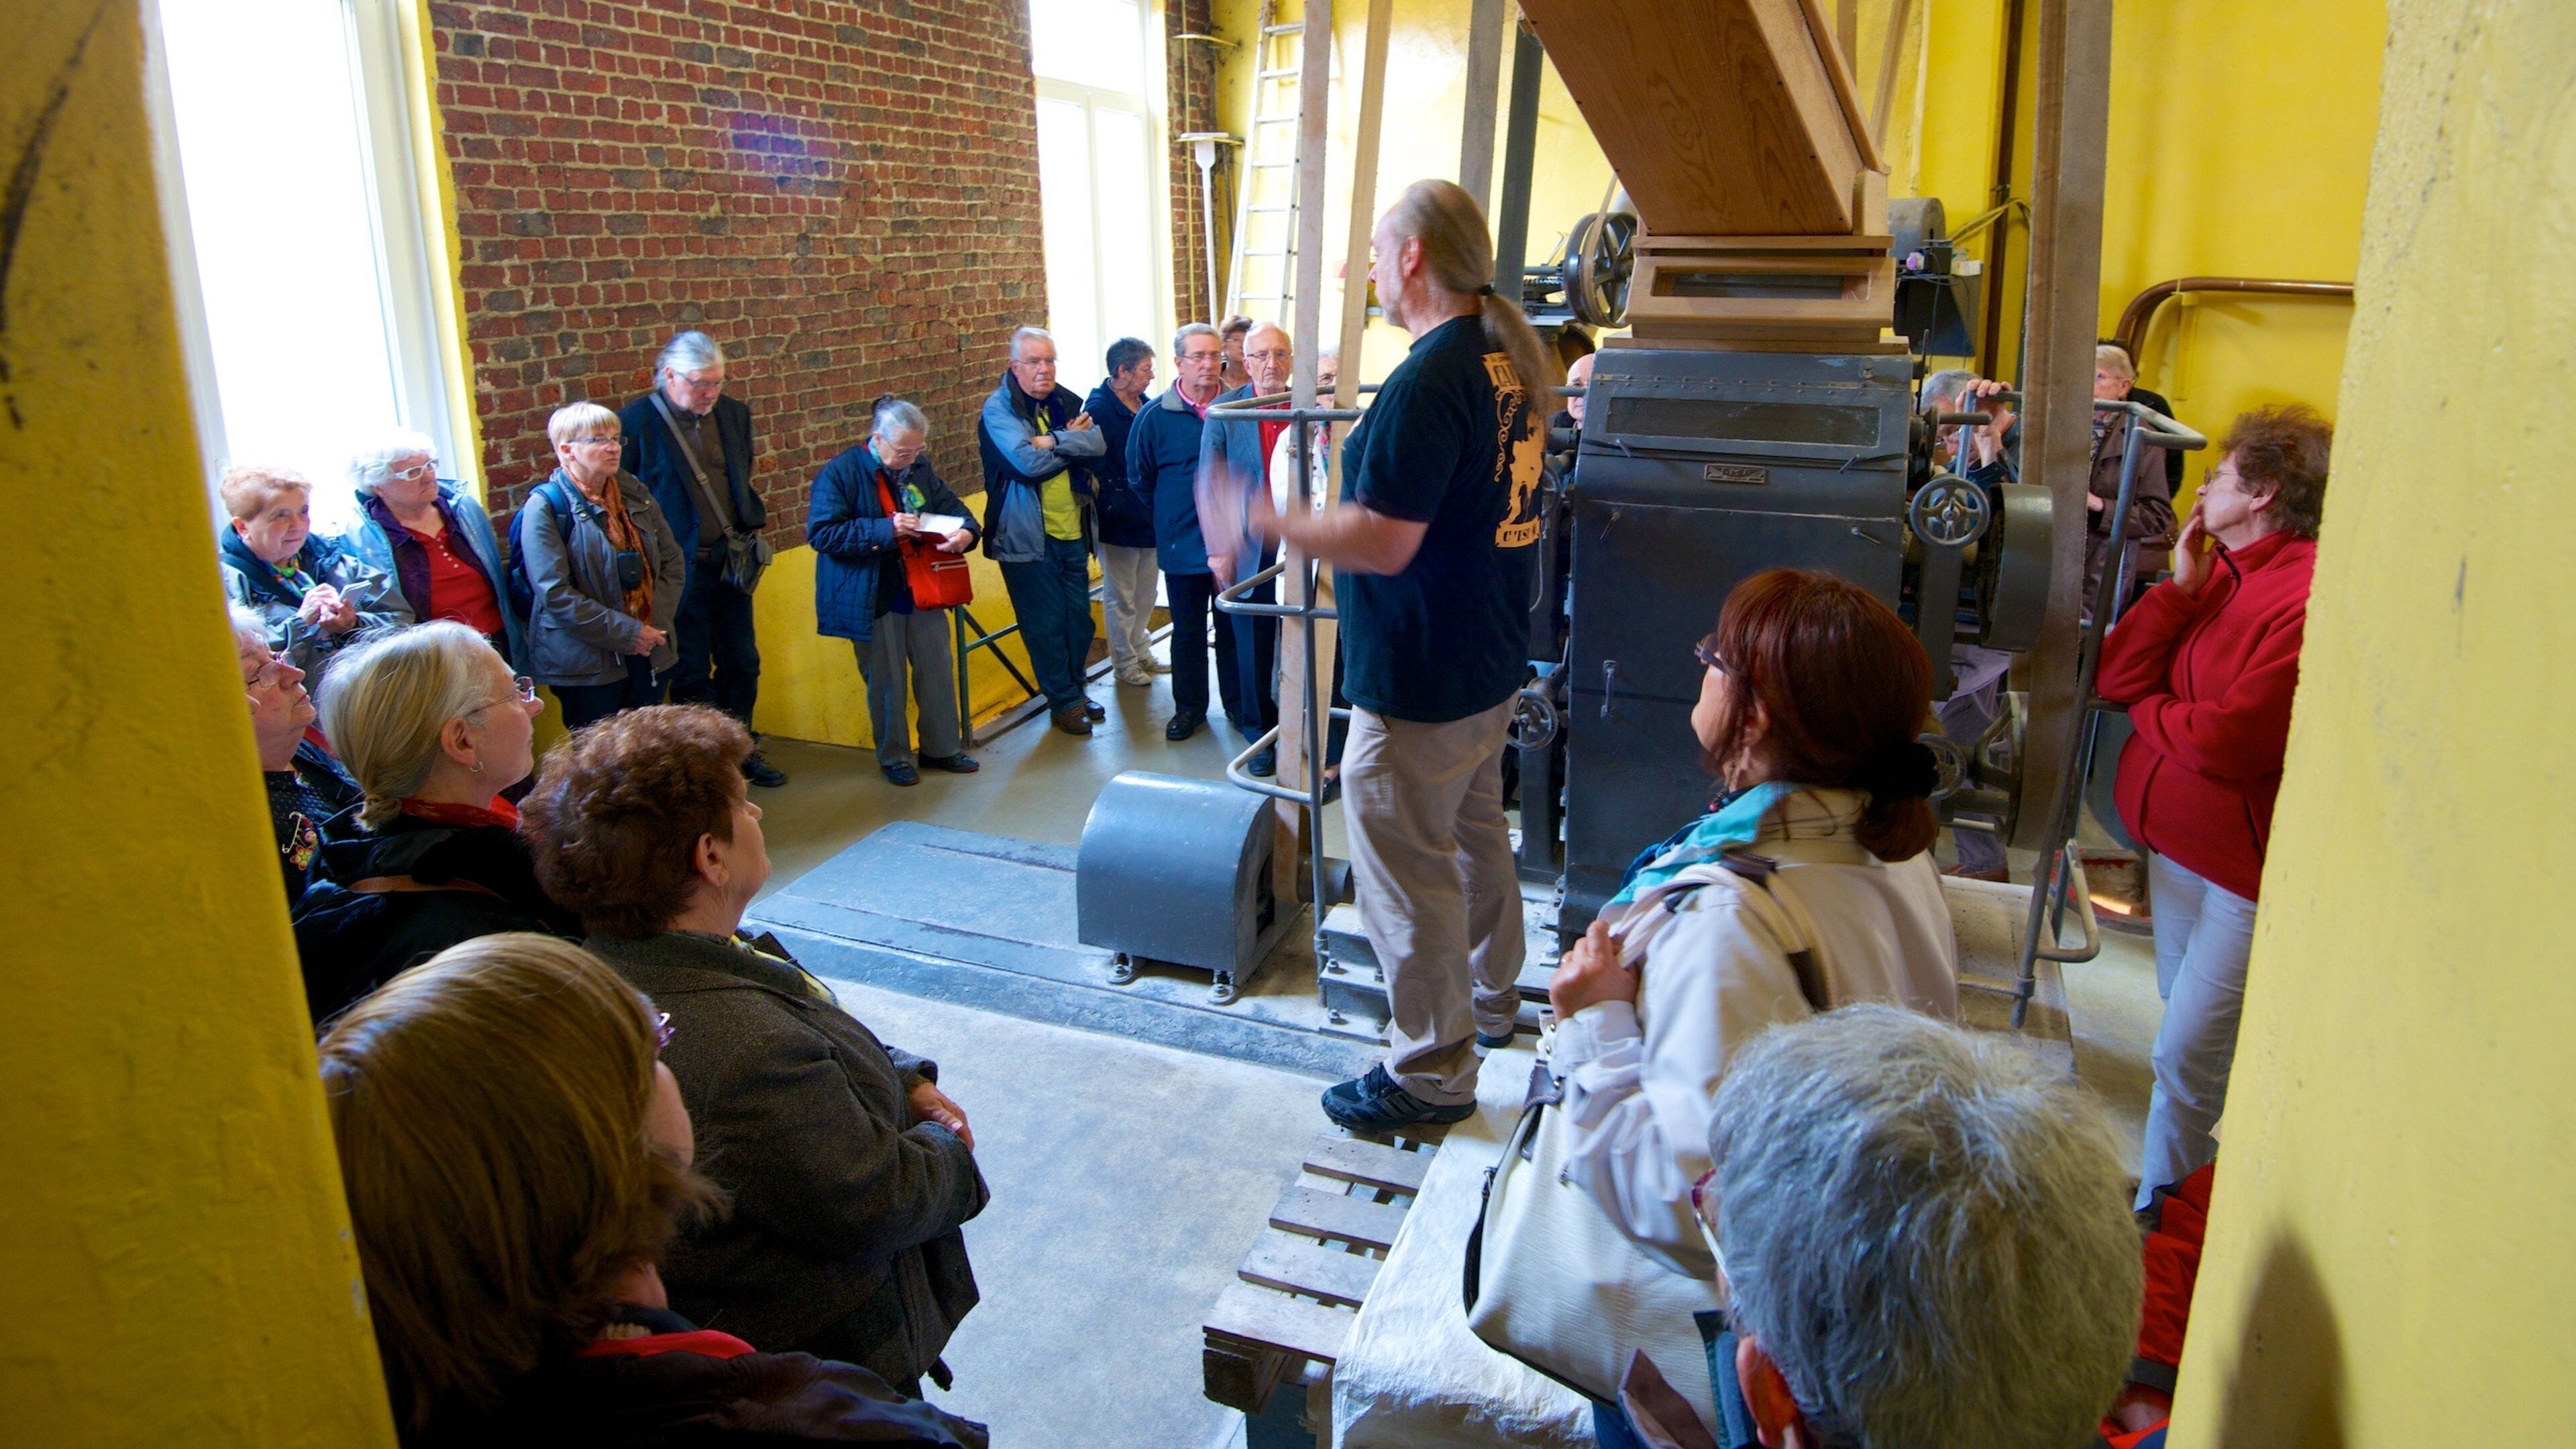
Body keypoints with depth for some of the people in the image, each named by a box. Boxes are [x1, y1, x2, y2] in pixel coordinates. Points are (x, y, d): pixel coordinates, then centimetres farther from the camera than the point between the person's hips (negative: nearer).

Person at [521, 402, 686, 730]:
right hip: (587, 662, -5)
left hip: (648, 654, 5)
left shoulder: (635, 493, 8)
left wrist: (656, 624, -6)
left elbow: (673, 561, 9)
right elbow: (555, 594, -16)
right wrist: (627, 633, -17)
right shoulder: (546, 507, -9)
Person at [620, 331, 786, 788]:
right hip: (680, 571, -5)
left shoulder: (734, 413, 5)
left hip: (730, 562, 6)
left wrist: (753, 525, 8)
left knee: (742, 665, 14)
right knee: (691, 673, 5)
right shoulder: (635, 422, -13)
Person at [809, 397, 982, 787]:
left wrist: (965, 530, -13)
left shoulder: (919, 467, 5)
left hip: (923, 590, 5)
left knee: (938, 669, 11)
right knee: (887, 681, 6)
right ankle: (894, 758, 23)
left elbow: (950, 506, 12)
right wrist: (885, 530, -28)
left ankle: (942, 748, 28)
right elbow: (821, 532, -21)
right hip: (873, 598, -5)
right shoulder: (840, 473, -14)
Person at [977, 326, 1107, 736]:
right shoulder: (998, 408, -8)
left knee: (1079, 617, 12)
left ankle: (1076, 689, 30)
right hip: (1028, 536, -5)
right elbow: (1027, 462, -22)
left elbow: (1098, 444, -7)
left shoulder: (1067, 402, 9)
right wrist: (1073, 441, -9)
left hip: (1072, 532, 6)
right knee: (1046, 624, 2)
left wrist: (1054, 440, -21)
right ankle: (1064, 701, 15)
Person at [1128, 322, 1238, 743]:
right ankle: (1189, 707, 25)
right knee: (1188, 631, 11)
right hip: (1184, 547, -1)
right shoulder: (1155, 416, -5)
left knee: (1233, 626, 12)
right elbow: (1139, 482, 5)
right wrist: (1171, 522, 8)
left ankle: (1237, 702, 26)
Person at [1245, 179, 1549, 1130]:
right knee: (1475, 829, 25)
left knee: (1407, 872, 2)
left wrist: (1271, 522, -16)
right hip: (1491, 659, 10)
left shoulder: (1428, 379, -25)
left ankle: (1431, 1073, 14)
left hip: (1419, 679, -10)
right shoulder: (1509, 356, 6)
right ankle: (1490, 998, 43)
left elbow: (1383, 542, -28)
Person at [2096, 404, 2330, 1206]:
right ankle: (2192, 1181, 38)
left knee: (2186, 1055, -2)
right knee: (2191, 1033, 21)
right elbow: (2116, 674, 1)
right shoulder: (2216, 575, 6)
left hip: (2247, 864, -9)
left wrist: (2150, 711, -6)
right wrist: (2181, 588, -8)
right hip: (2178, 839, 9)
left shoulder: (2313, 597, -22)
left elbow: (2229, 742, -25)